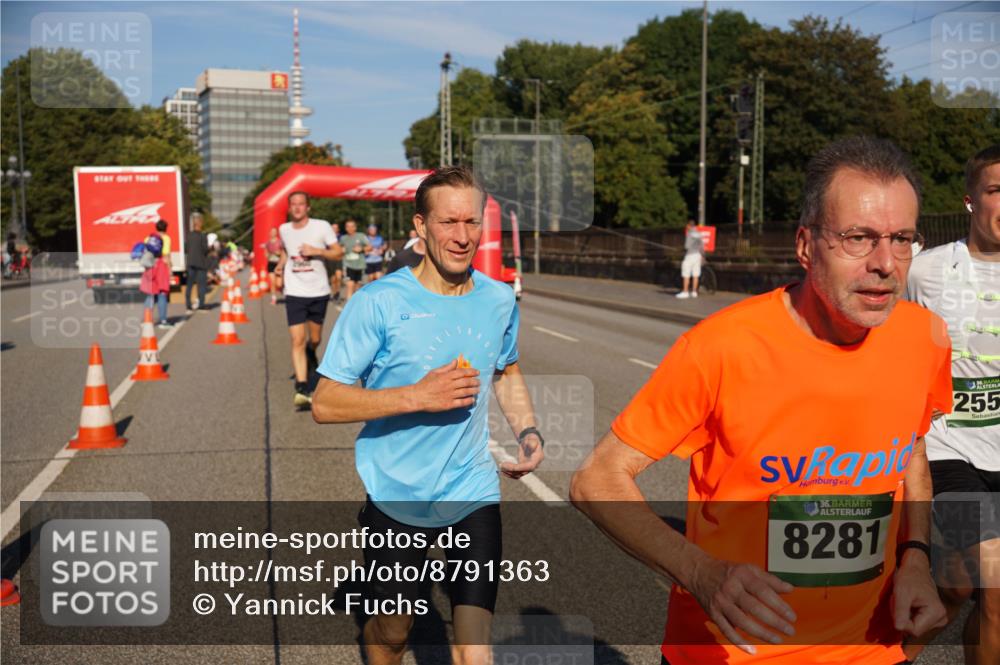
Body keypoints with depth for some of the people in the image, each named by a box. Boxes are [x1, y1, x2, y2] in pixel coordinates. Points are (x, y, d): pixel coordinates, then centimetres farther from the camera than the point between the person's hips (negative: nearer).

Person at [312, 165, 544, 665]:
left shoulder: (499, 300, -1)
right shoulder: (378, 302, -16)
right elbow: (325, 404, -16)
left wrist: (527, 431, -2)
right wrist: (418, 396, -26)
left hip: (474, 494, 2)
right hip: (396, 497, -2)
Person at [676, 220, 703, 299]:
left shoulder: (689, 233, -11)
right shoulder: (698, 234, 9)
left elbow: (687, 245, -16)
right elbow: (702, 245, 12)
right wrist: (701, 254, 21)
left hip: (690, 254, -7)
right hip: (697, 254, 7)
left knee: (686, 275, -3)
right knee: (695, 275, 7)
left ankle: (685, 292, -4)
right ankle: (694, 292, 9)